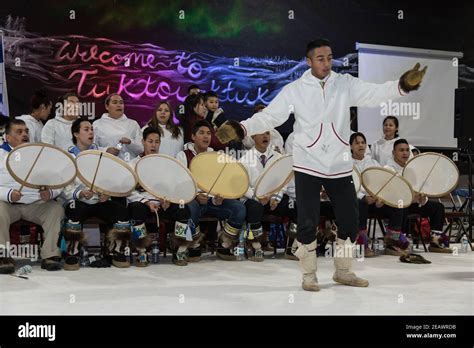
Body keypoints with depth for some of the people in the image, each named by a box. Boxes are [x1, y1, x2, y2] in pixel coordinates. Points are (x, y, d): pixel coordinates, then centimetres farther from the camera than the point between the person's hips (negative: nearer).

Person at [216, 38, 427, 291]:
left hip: (340, 166, 3)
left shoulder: (346, 84, 2)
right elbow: (269, 116, -9)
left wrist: (404, 84, -26)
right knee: (308, 222, 1)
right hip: (308, 166, -3)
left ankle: (343, 271, 30)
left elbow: (375, 93, -9)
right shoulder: (294, 90, -3)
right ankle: (309, 275, 20)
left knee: (350, 220, 10)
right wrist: (240, 128, -23)